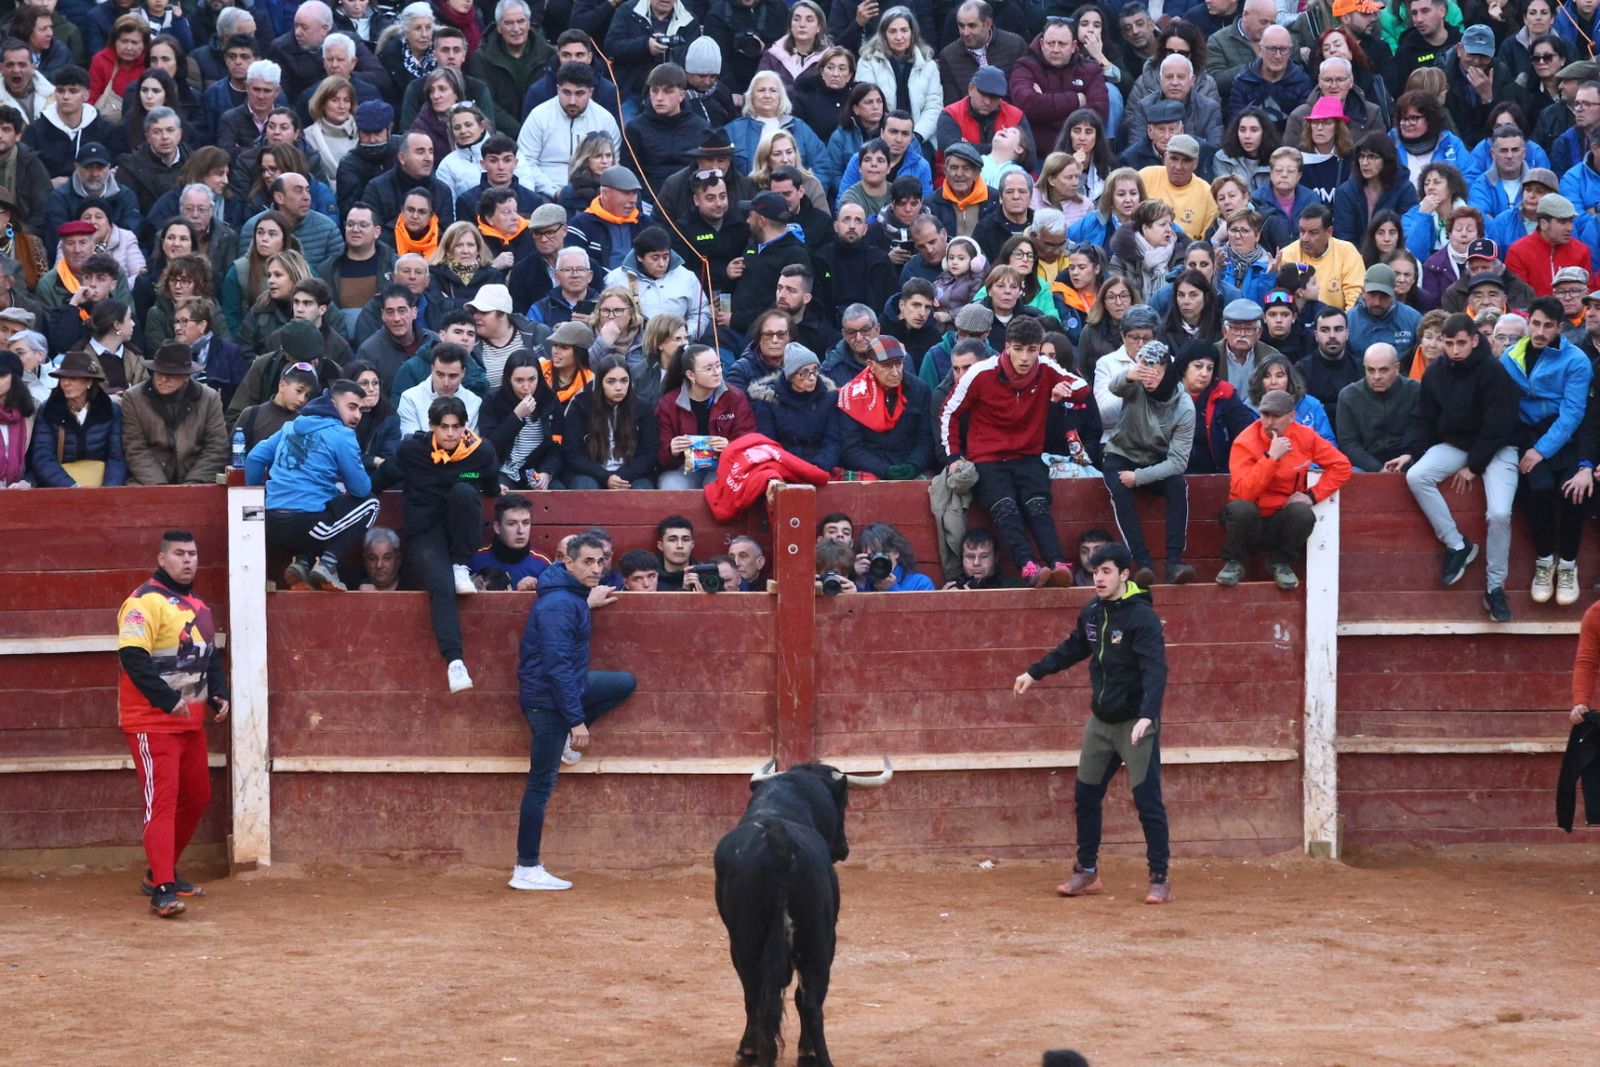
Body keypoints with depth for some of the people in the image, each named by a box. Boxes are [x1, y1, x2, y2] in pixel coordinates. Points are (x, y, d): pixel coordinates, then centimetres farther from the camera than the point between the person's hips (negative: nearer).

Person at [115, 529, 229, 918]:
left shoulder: (196, 604, 15)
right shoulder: (145, 601, -14)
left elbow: (210, 654, 24)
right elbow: (132, 656, -23)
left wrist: (218, 693, 7)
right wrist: (167, 700, -28)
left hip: (191, 721, 9)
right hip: (152, 722, -9)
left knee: (196, 797, 15)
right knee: (162, 800, -13)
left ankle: (162, 873, 30)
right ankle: (162, 891, -16)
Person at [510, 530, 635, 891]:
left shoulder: (571, 593, 5)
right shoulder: (560, 605, -25)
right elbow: (558, 666, -28)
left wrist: (588, 604, 17)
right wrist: (577, 721, -26)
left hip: (569, 684, 10)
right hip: (547, 698, -10)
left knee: (625, 683, 20)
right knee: (542, 783, -6)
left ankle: (562, 744, 13)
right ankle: (526, 870, -3)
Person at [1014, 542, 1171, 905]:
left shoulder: (1142, 617, -18)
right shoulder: (1092, 613, 5)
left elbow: (1155, 670, -28)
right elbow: (1073, 649, 23)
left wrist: (1147, 715, -41)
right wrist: (1034, 673, 28)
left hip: (1136, 723, -8)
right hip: (1101, 722, 8)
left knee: (1147, 801, -6)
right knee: (1085, 796, 13)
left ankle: (1160, 879, 2)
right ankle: (1087, 872, 26)